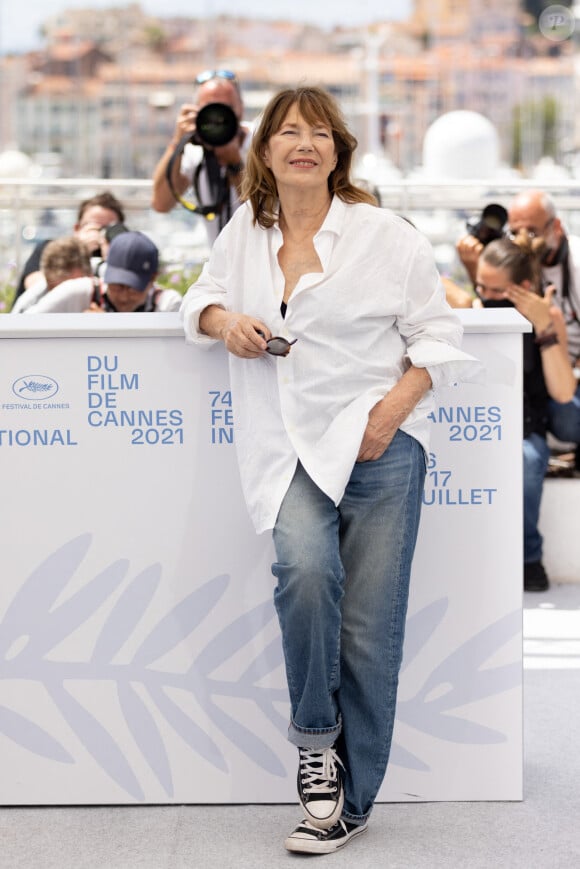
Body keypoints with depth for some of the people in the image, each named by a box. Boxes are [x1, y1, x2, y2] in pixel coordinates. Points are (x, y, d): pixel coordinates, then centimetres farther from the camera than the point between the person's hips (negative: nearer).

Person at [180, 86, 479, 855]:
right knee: (306, 568, -27)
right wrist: (222, 320, 4)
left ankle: (351, 801, 11)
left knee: (369, 628, -3)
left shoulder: (386, 236, 3)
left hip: (378, 445, -2)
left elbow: (438, 335, 4)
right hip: (293, 451, 2)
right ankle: (316, 740, -3)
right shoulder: (245, 229, 15)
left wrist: (396, 403, -13)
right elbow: (203, 296, 29)